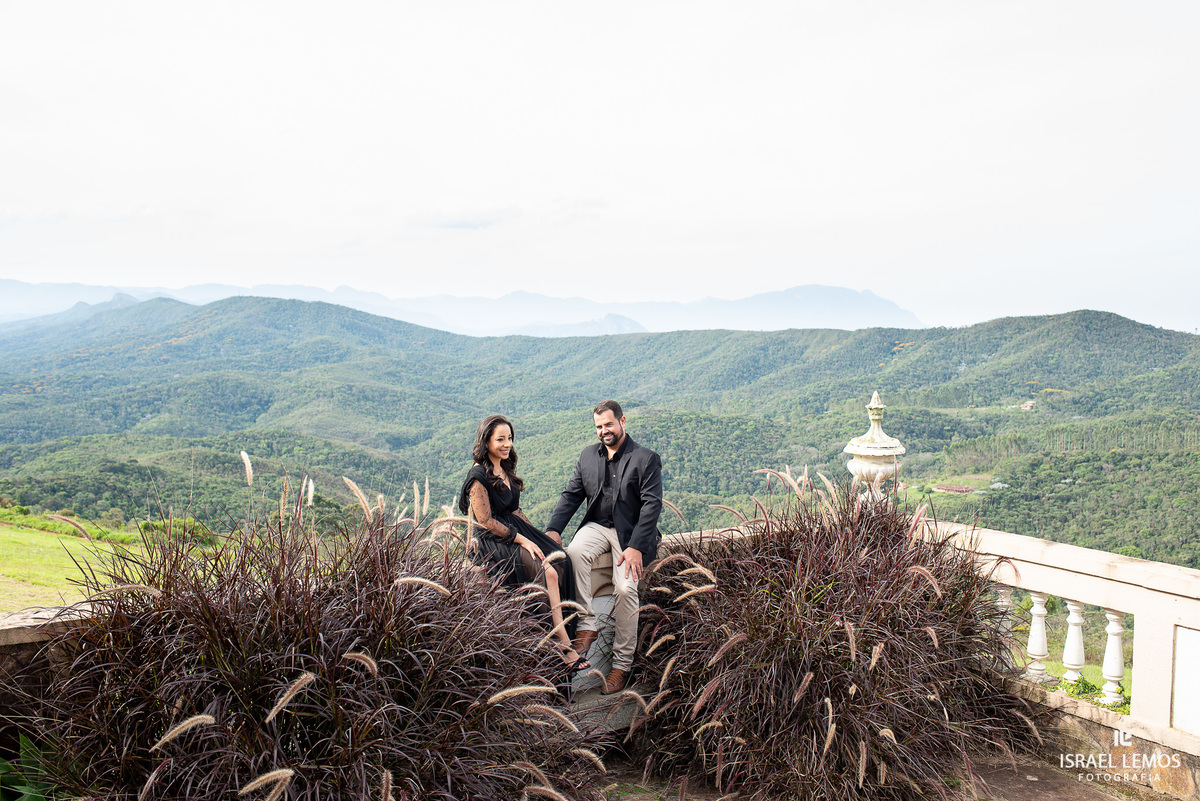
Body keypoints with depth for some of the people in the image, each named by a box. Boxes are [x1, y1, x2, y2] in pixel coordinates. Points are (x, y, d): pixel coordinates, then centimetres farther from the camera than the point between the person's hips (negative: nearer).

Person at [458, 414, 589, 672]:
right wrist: (522, 540, -15)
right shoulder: (479, 476, -12)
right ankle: (563, 645, -21)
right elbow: (486, 521, -15)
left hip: (518, 532, 8)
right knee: (547, 573, -25)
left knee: (561, 563, -14)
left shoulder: (505, 469, 15)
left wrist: (536, 534, 9)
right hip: (494, 543, -8)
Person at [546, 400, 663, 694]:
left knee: (625, 589, -23)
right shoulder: (588, 455, 11)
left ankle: (622, 664, -9)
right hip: (597, 526, 4)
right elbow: (571, 494, 10)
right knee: (574, 552, -31)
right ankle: (588, 623, -19)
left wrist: (635, 547, -22)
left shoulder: (646, 459, -5)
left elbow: (652, 505, -11)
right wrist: (553, 529, -7)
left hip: (630, 532, -4)